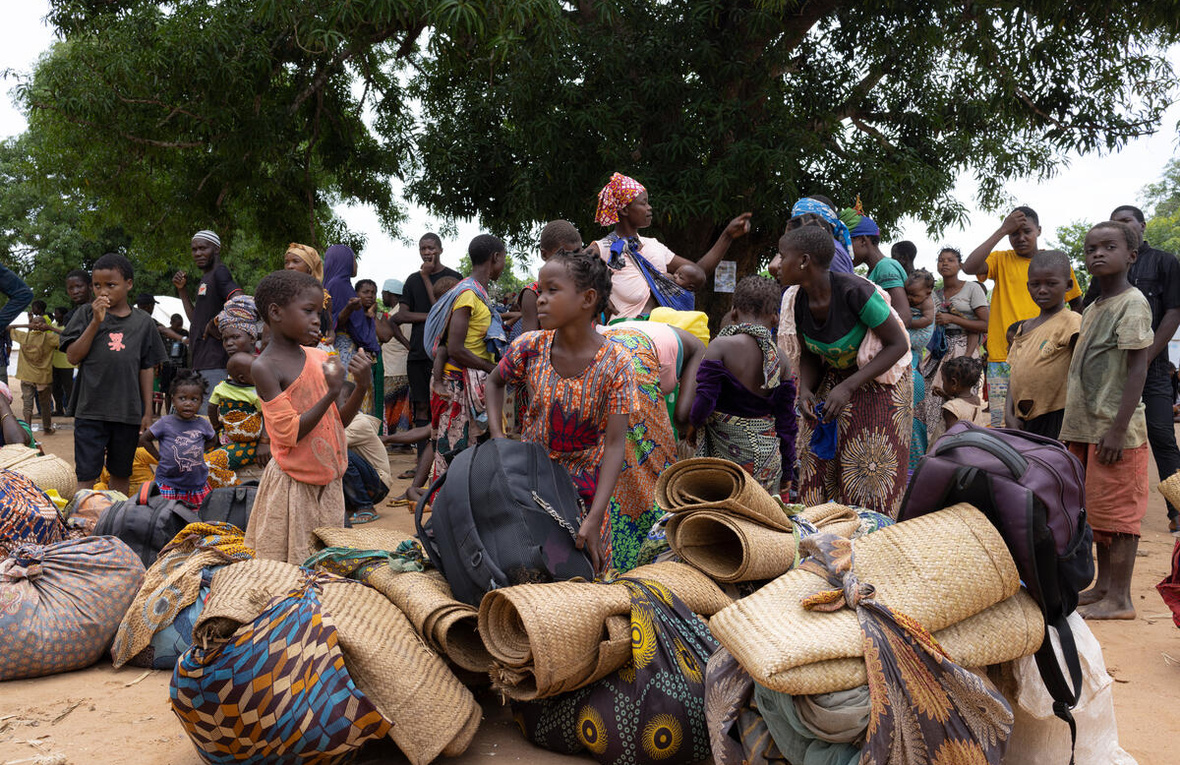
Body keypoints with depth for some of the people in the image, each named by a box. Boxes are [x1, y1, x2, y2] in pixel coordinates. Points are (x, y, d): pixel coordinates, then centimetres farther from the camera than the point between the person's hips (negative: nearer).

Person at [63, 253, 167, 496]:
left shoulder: (143, 322, 5)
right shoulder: (86, 314, 3)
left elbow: (147, 368, 8)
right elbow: (73, 357, -5)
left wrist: (148, 412, 5)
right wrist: (96, 321, -13)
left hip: (129, 412, 2)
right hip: (90, 410, -2)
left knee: (121, 473, 13)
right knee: (86, 475, -3)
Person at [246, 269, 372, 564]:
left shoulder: (319, 358, 4)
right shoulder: (265, 367, -14)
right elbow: (289, 433, -19)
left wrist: (362, 386, -8)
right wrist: (332, 392, -24)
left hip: (328, 479, 6)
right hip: (292, 482, -6)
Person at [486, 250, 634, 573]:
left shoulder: (616, 364, -18)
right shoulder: (530, 348, -10)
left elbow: (615, 444, -19)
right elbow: (495, 381, 13)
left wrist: (595, 517, -26)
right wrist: (497, 437, -3)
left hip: (583, 483, -2)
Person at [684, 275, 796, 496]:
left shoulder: (722, 347, -10)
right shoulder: (780, 359, 4)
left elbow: (704, 402, -16)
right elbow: (786, 421, 7)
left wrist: (693, 424, 6)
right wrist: (787, 473, 16)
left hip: (725, 452, -4)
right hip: (768, 458, 4)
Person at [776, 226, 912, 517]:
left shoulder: (854, 291, -28)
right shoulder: (796, 300, -10)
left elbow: (898, 344, -20)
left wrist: (848, 387, -27)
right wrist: (806, 389, -16)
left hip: (878, 381, -5)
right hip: (833, 379, 5)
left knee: (869, 473, -7)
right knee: (817, 465, -1)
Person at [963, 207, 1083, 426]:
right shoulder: (1001, 260, 8)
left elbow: (1077, 304, 23)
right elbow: (970, 267, -13)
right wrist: (1002, 231, -10)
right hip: (1002, 358, -1)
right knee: (1001, 426, -5)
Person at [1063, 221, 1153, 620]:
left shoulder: (1132, 303, -10)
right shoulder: (1091, 310, 15)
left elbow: (1138, 367, -15)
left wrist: (1119, 428, -20)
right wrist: (1073, 427, 17)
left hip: (1114, 430, -8)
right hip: (1086, 427, 8)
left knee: (1116, 511, -3)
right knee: (1097, 509, 13)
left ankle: (1119, 598, 4)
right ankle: (1103, 585, 23)